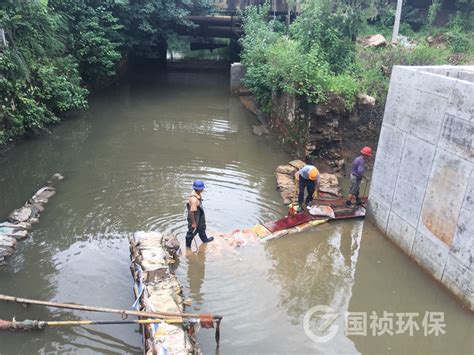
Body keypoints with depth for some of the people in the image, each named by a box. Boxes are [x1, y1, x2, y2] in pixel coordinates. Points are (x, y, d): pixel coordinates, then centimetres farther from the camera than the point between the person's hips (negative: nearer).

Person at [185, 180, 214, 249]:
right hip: (194, 218, -9)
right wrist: (193, 223, -23)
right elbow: (191, 212, -32)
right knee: (192, 232, 13)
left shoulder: (198, 194, -8)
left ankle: (205, 239, 56)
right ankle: (188, 246, 35)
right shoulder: (194, 199, -38)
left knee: (202, 228, 31)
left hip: (200, 217, 9)